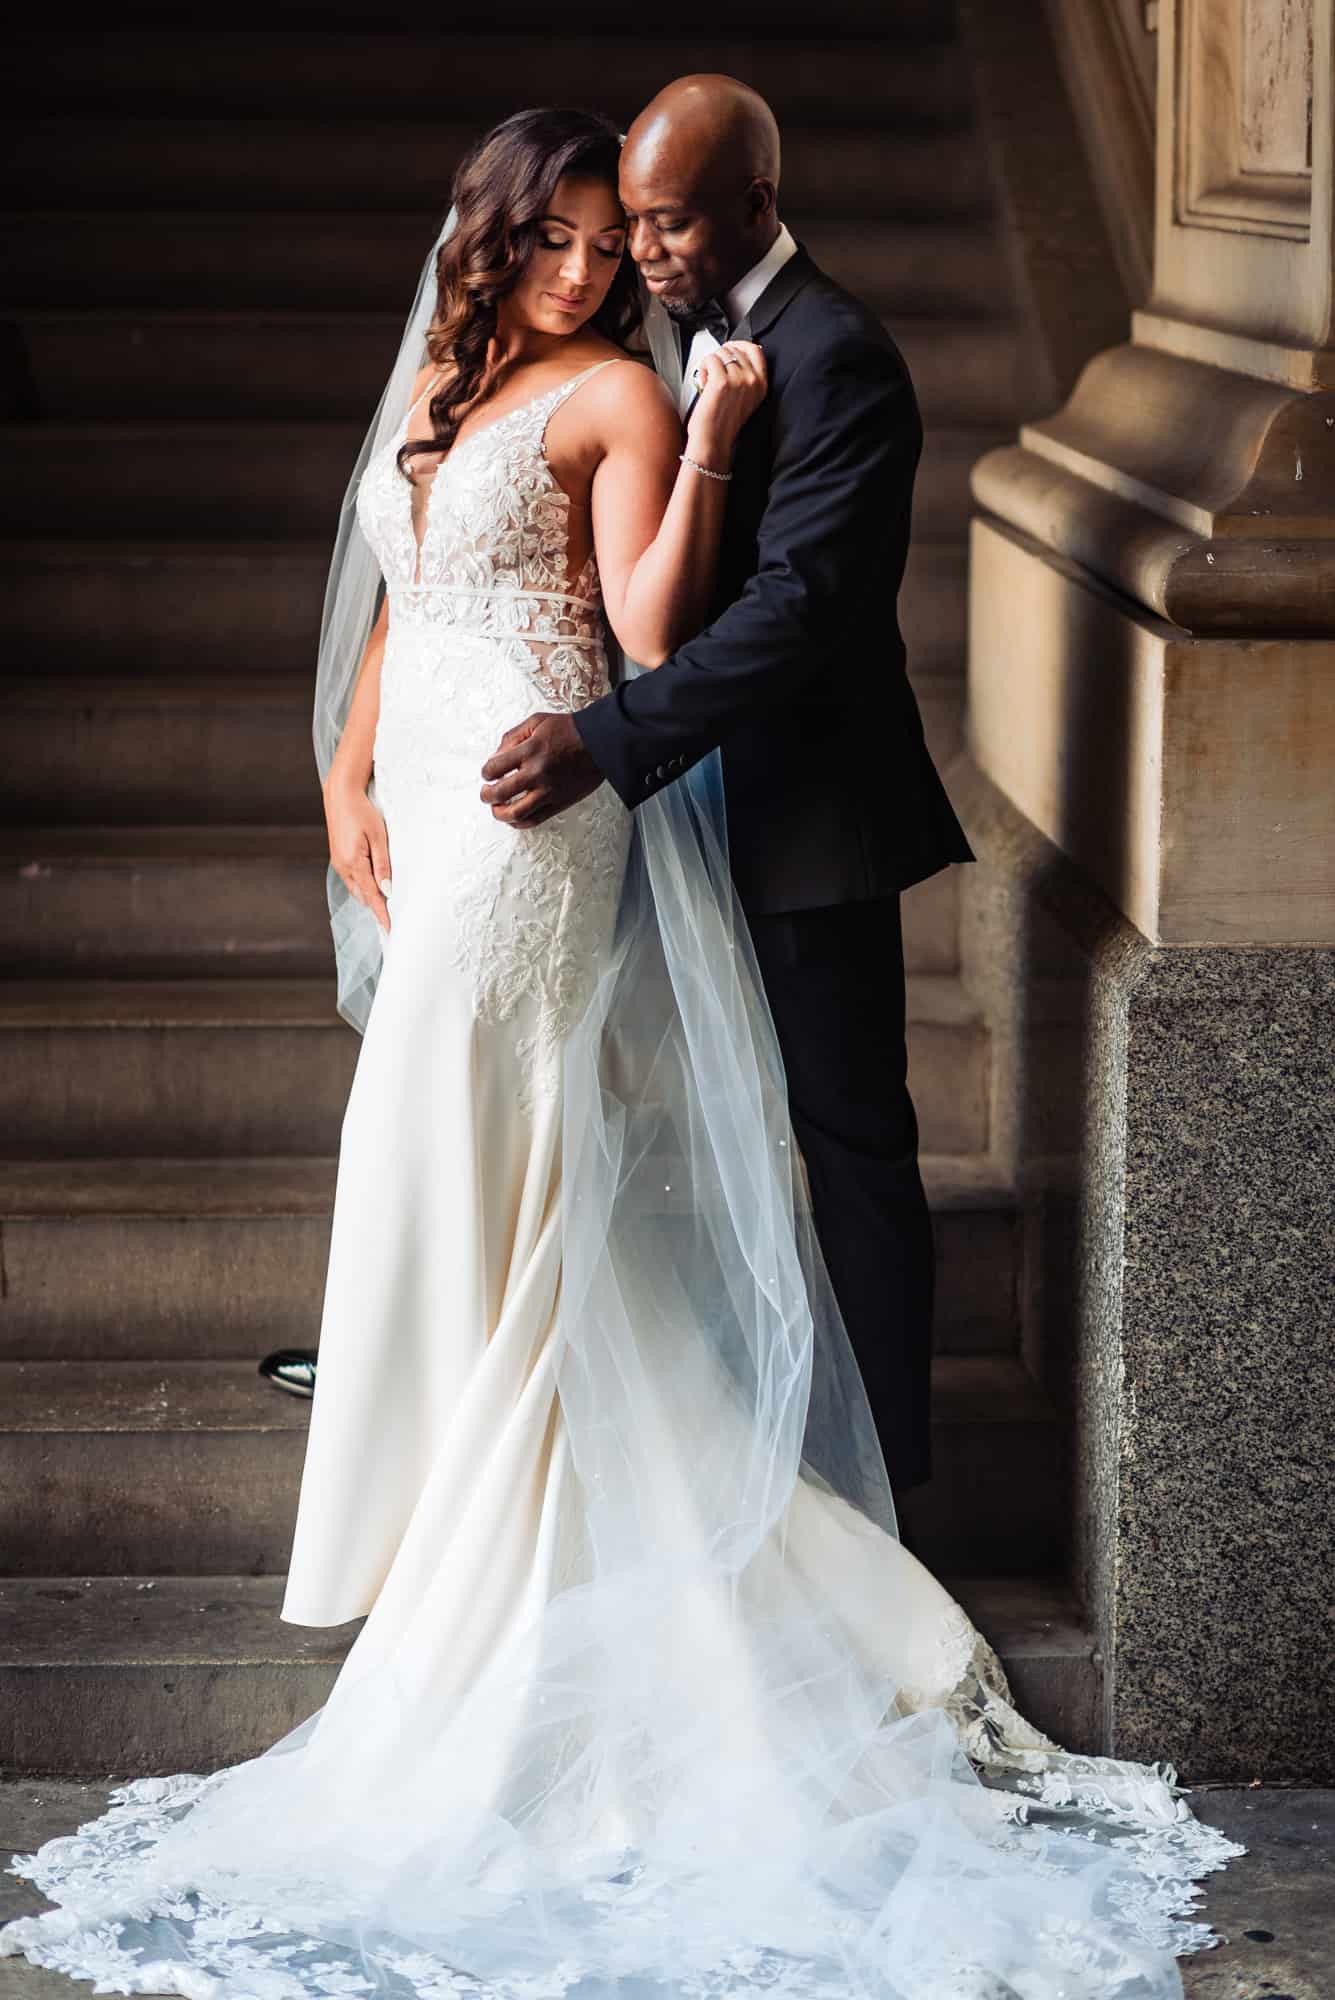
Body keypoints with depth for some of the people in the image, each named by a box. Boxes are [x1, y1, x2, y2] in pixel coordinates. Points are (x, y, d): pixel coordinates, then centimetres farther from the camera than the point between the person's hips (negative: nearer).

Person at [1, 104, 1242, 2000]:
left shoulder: (616, 397, -4)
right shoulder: (443, 385, 17)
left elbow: (652, 639, -13)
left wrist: (708, 449, -20)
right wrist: (349, 780, 10)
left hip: (537, 823, -7)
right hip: (429, 812, 7)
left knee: (481, 1176, -6)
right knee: (432, 1179, 10)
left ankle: (490, 1582, 2)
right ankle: (447, 1529, 20)